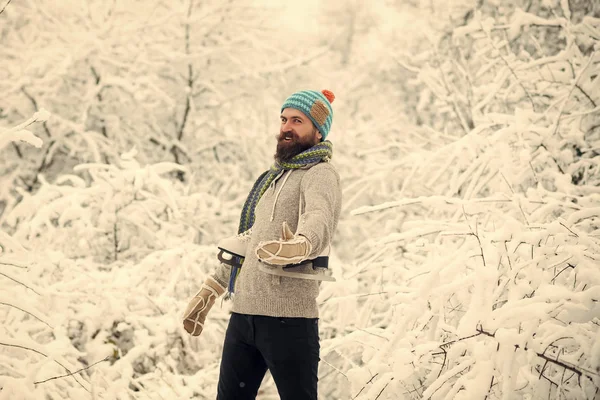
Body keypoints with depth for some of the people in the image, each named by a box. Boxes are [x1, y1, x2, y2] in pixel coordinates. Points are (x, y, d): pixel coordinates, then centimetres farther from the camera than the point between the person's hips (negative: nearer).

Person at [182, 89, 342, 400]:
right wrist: (210, 290, 29)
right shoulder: (273, 177, 22)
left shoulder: (319, 174, -6)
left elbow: (319, 222, -28)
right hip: (243, 313, 8)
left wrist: (299, 245, -51)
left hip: (288, 318, -8)